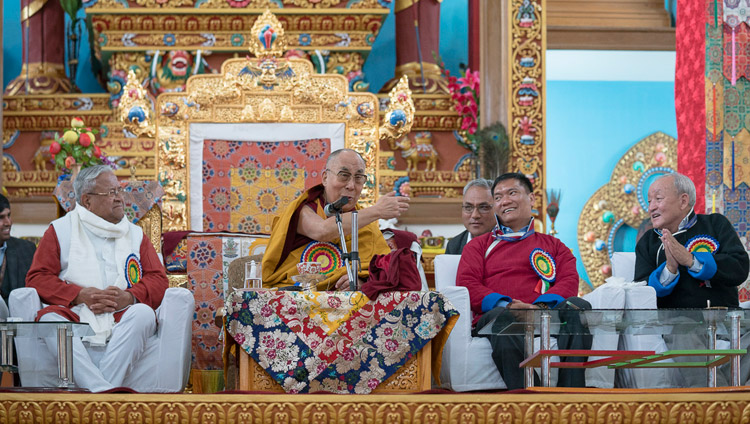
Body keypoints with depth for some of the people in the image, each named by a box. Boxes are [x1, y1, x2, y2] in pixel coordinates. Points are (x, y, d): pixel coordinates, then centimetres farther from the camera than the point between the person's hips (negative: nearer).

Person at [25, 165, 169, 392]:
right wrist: (80, 295, -10)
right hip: (74, 315, -1)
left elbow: (158, 279, 13)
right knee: (49, 318, -33)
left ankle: (95, 390, -39)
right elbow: (37, 278, 6)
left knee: (144, 313, -31)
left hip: (121, 320, 1)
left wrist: (130, 296, -9)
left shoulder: (135, 234, 22)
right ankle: (105, 392, -47)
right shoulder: (61, 230, 16)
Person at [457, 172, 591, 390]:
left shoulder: (553, 245, 30)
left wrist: (541, 305, -12)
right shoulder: (478, 245, 27)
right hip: (494, 316, -1)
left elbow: (569, 281, 12)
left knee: (578, 306, -33)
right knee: (502, 315, -40)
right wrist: (504, 304, -11)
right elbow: (466, 284, 10)